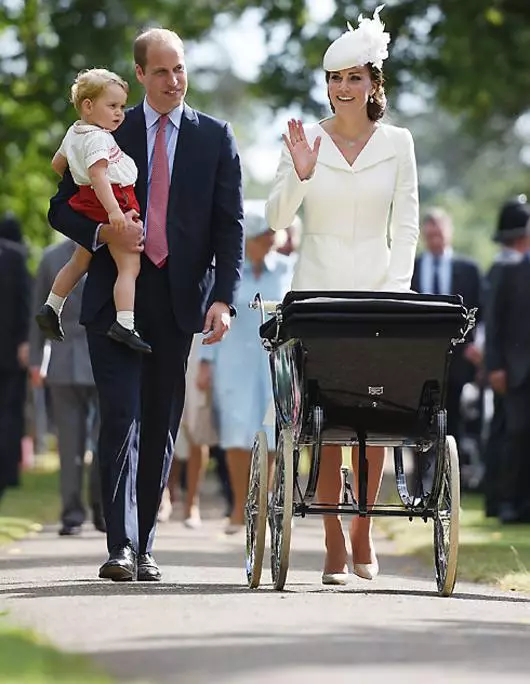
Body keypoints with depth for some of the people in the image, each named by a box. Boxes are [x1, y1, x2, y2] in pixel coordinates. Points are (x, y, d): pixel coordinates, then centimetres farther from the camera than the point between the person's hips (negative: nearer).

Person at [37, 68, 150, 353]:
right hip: (112, 201, -10)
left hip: (89, 207, 10)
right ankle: (124, 324, -22)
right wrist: (113, 210, -37)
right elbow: (98, 175, -30)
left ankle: (51, 308, 32)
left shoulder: (73, 133, 12)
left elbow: (57, 163, 25)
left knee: (80, 260, 25)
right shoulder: (97, 138, -19)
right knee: (129, 266, -12)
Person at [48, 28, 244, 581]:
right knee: (122, 416, -12)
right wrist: (102, 232, -12)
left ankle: (143, 545, 15)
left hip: (178, 300, 1)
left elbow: (229, 226, 3)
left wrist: (223, 299, -9)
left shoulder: (215, 139, 8)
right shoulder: (107, 132, 7)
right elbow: (62, 209, 9)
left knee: (161, 425, 5)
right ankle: (120, 546, -15)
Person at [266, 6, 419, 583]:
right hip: (317, 292, 0)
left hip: (376, 292, 1)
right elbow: (276, 219, 0)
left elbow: (405, 226, 4)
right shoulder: (305, 140, 2)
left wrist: (397, 290, -6)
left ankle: (363, 535, 11)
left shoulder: (397, 143, 4)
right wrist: (301, 174, -17)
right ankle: (334, 543, -1)